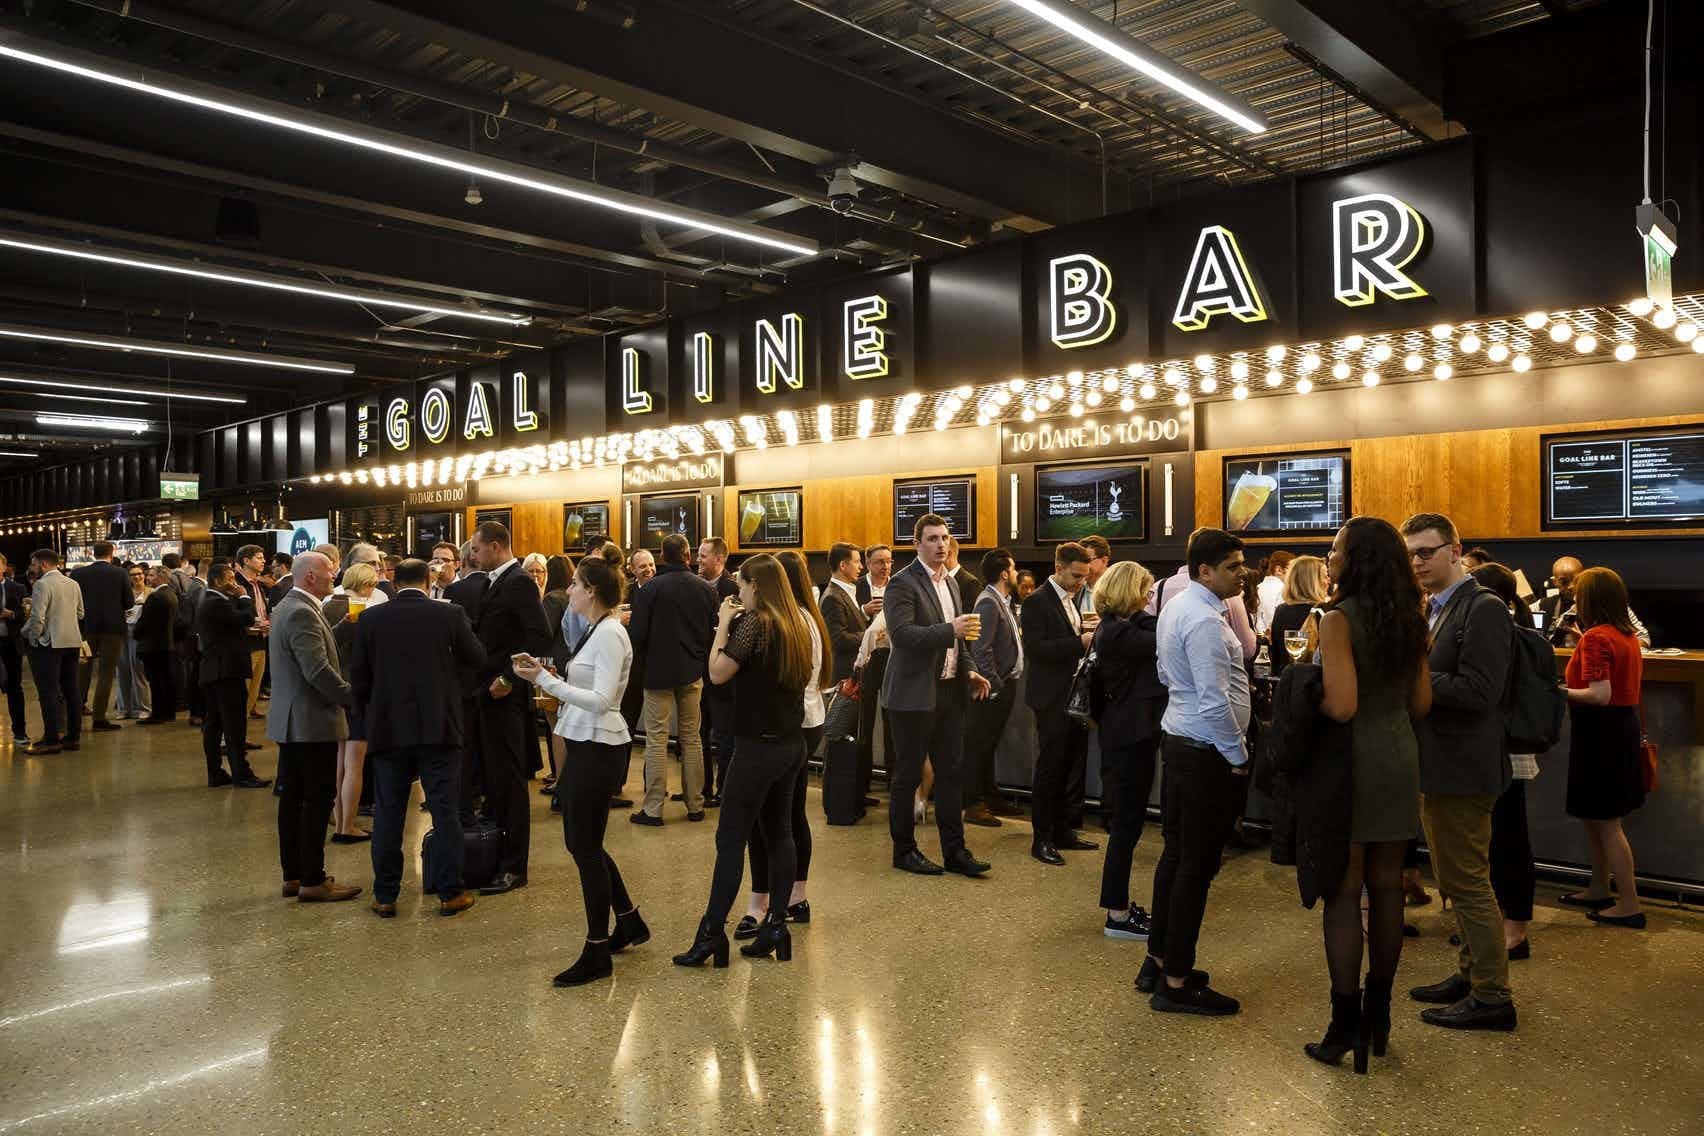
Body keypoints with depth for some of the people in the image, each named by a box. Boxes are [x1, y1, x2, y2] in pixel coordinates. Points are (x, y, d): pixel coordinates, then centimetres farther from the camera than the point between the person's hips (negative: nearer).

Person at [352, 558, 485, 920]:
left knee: (388, 815, 9)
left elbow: (358, 675, 4)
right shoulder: (450, 614, -7)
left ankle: (385, 896, 15)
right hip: (439, 727, -1)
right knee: (445, 811, 5)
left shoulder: (370, 618, -1)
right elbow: (478, 659, 3)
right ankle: (450, 892, 9)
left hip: (388, 728, 2)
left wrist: (366, 717, 17)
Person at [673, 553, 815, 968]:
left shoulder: (755, 623, -15)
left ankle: (712, 933, 0)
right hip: (792, 743, 8)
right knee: (779, 832, 12)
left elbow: (718, 673, -16)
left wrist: (723, 624, -5)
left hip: (759, 745, -8)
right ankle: (776, 925, 16)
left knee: (730, 838, -3)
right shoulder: (797, 624, 8)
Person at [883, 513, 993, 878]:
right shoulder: (902, 583, -11)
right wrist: (950, 630, -28)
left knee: (950, 773, 11)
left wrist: (969, 670, 9)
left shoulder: (950, 582, 14)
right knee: (908, 775, 4)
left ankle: (954, 850, 19)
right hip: (915, 694, -7)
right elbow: (901, 634, -23)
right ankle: (904, 850, 17)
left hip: (950, 691, 7)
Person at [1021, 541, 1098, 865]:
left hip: (1075, 695, 8)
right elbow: (1036, 648, -21)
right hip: (1053, 698, -8)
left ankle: (1062, 830, 25)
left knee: (1071, 765, 14)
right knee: (1050, 768, -1)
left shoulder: (1071, 599, 14)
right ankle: (1041, 839, 8)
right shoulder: (1038, 601, -12)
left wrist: (1090, 635, 1)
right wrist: (1079, 642, -25)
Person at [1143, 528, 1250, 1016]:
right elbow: (1216, 700, -24)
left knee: (1176, 854, 17)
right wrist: (1238, 756, -13)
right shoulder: (1204, 619, -20)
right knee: (1196, 866, -1)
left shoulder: (1175, 606, 10)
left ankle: (1159, 962, 28)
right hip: (1207, 753, -10)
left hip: (1178, 741, 10)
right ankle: (1176, 983, 7)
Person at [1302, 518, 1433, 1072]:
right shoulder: (1408, 620, 5)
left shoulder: (1338, 619, -17)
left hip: (1353, 761, -7)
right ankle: (1378, 1015, 25)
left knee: (1344, 892, 1)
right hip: (1400, 760, 7)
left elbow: (1342, 706, -23)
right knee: (1386, 888, 13)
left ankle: (1346, 1025, 7)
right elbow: (1421, 703, 9)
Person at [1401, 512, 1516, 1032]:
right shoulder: (1432, 609, 13)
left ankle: (1492, 997, 10)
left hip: (1461, 769, -10)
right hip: (1434, 767, 10)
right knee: (1457, 880, 19)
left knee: (1467, 881, -1)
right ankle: (1471, 974, 32)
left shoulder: (1482, 609, -16)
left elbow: (1478, 691, -24)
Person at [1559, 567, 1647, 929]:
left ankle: (1629, 905, 5)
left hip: (1601, 732, -10)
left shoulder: (1596, 638, -19)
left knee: (1606, 821, -1)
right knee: (1595, 817, 20)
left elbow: (1600, 695, -25)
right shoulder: (1626, 634, 10)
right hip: (1622, 726, 10)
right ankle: (1599, 890, 31)